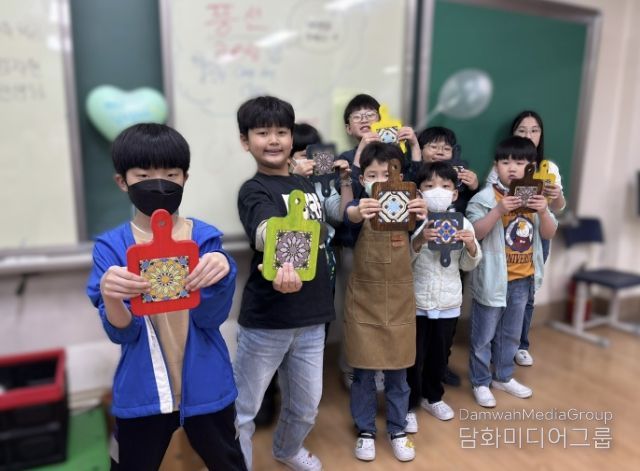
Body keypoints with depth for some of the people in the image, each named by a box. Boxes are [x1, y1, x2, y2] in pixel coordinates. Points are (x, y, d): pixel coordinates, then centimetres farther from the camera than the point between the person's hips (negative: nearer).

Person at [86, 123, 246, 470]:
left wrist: (218, 276, -33)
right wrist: (111, 297, -34)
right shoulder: (111, 246, -6)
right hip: (141, 393, 0)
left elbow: (211, 316, -13)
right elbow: (121, 333, -12)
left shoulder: (205, 237, -6)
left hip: (205, 388, 1)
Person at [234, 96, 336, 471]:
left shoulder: (305, 183, 7)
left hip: (312, 317, 6)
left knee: (306, 407, 23)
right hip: (266, 320, -6)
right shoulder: (254, 191, -13)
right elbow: (267, 233, -38)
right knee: (243, 410, 7)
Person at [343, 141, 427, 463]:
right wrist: (359, 212, -56)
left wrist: (423, 215, -49)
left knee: (397, 372, 13)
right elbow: (349, 215, -32)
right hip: (363, 301, -1)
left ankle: (397, 430, 33)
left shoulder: (406, 205, -4)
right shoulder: (362, 206, -8)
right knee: (363, 372, 10)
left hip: (399, 301, 1)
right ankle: (365, 430, 30)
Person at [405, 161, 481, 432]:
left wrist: (471, 246, -14)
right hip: (415, 303, -3)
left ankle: (433, 397, 42)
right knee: (413, 357, 6)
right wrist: (418, 241, -29)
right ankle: (408, 406, 25)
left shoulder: (462, 224, -1)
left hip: (449, 303, 4)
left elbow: (468, 266, 6)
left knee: (440, 355, 19)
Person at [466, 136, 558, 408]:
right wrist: (499, 210, -32)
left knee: (511, 334, 20)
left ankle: (503, 377, 38)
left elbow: (549, 234, 2)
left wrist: (543, 212, -17)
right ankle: (481, 383, 24)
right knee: (483, 335, 7)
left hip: (522, 278, 5)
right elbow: (474, 233, -22)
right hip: (493, 278, -5)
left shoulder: (535, 196, 3)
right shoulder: (485, 197, -13)